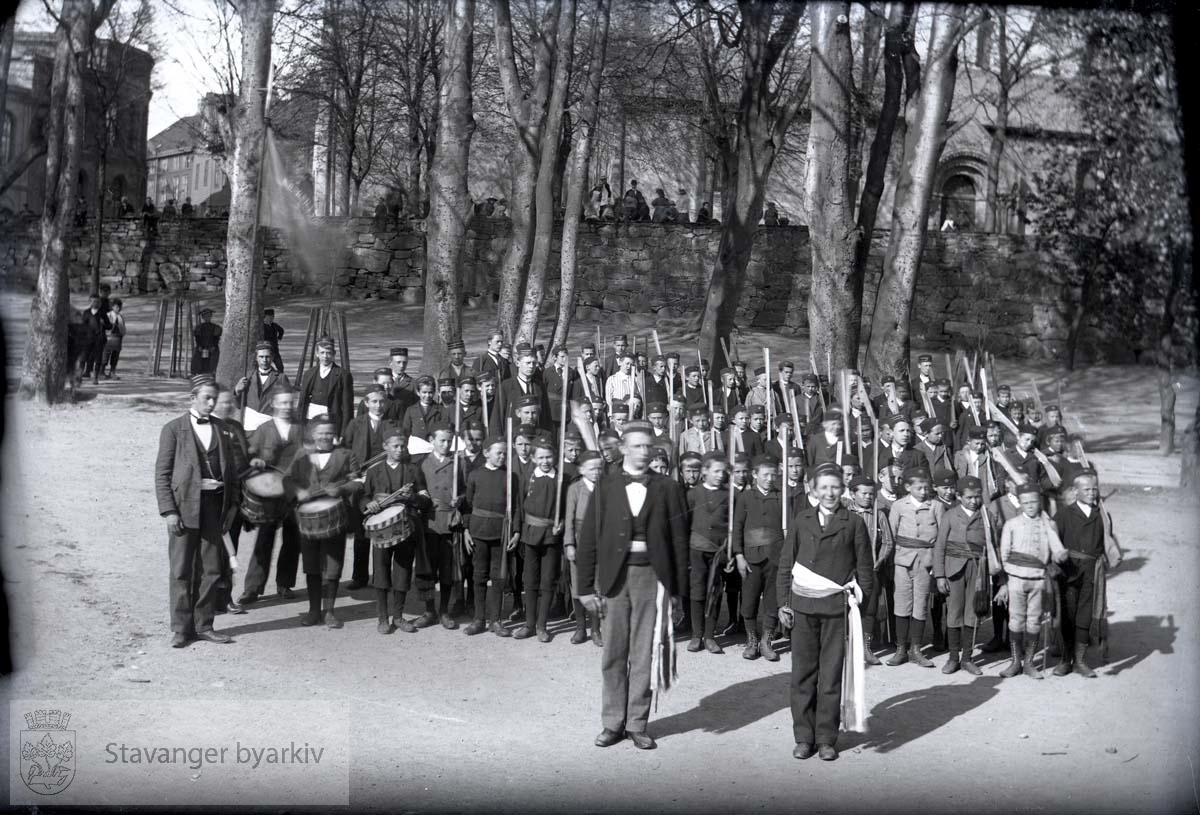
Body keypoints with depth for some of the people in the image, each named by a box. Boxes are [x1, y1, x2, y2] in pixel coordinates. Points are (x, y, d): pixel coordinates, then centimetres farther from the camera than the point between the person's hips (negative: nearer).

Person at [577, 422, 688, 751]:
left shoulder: (667, 488, 3)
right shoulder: (606, 486, 4)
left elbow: (678, 540, 4)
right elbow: (588, 539, 3)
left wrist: (677, 589, 1)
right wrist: (586, 586, -1)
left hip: (652, 576, 0)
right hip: (614, 575, 0)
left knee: (645, 653, 2)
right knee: (614, 652, 5)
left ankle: (637, 723, 12)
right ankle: (613, 722, 15)